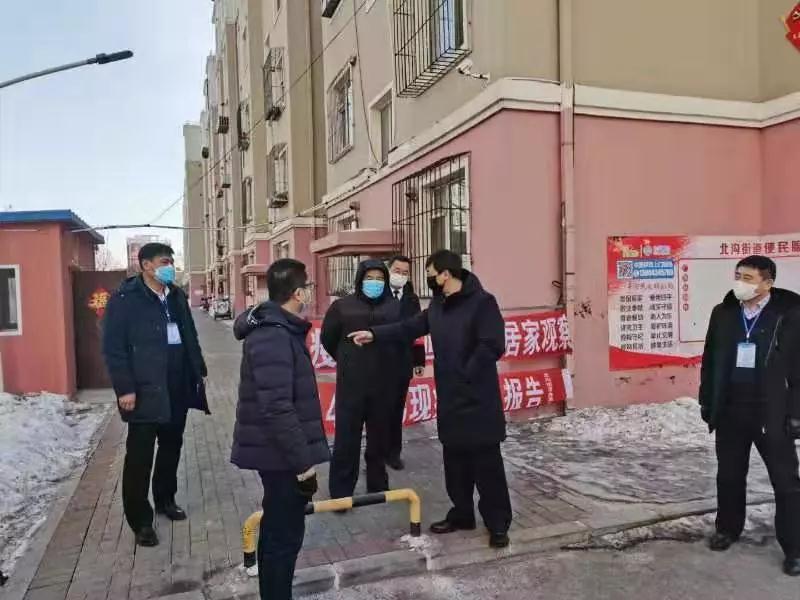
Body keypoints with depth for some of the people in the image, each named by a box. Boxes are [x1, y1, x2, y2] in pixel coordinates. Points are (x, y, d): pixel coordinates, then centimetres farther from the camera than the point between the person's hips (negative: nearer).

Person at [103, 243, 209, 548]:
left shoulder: (177, 296, 11)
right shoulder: (125, 299, -10)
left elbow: (190, 337, 16)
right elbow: (113, 347, -13)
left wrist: (199, 371, 13)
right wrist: (125, 388, -17)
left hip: (178, 388, 7)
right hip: (145, 390, -6)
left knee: (172, 446, 18)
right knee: (140, 455, 2)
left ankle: (165, 500, 36)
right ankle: (141, 521, 13)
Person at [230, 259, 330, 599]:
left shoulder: (279, 329, 9)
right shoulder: (273, 338, -24)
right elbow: (277, 410, -28)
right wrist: (303, 461, -23)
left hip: (279, 453, 10)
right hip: (282, 455, -10)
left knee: (277, 531, 21)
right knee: (284, 535, 3)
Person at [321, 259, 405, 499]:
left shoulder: (395, 308, 0)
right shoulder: (343, 306, -1)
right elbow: (328, 338, 8)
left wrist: (391, 366, 8)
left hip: (384, 384, 1)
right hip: (351, 383, -1)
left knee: (380, 436, 14)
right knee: (346, 438, 2)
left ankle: (378, 485, 31)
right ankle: (340, 492, 15)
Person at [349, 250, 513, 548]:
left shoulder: (481, 302, -15)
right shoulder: (438, 305, 12)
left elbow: (492, 346, -21)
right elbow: (411, 327, 21)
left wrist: (466, 374, -14)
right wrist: (375, 334, 17)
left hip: (478, 398, -8)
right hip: (450, 397, 8)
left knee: (486, 461, 1)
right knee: (455, 459, 16)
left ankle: (498, 522, 14)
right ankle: (462, 513, 31)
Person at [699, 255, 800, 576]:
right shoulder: (723, 313, 2)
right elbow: (710, 360, 9)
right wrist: (706, 401, 8)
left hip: (772, 412, -3)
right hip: (730, 411, 4)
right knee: (729, 475, 15)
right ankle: (728, 528, 33)